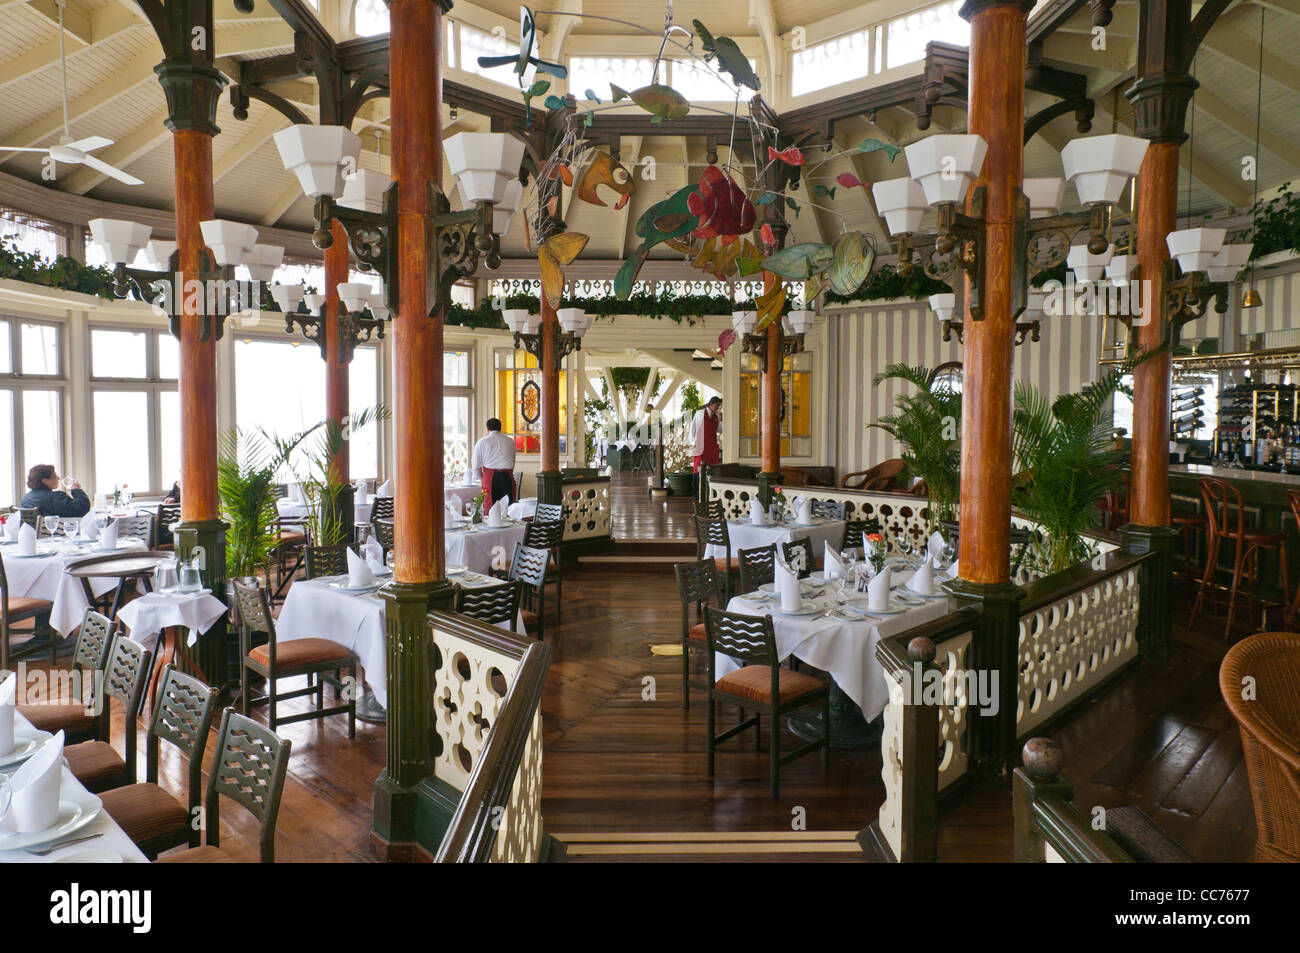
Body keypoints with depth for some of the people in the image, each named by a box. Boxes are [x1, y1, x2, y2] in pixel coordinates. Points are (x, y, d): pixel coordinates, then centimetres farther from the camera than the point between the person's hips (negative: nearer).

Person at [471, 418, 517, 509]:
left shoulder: (482, 442, 7)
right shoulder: (510, 442, 12)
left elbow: (476, 466, 8)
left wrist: (481, 480, 23)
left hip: (490, 478, -1)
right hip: (508, 477, 1)